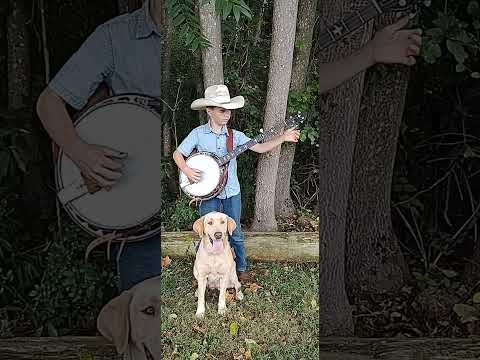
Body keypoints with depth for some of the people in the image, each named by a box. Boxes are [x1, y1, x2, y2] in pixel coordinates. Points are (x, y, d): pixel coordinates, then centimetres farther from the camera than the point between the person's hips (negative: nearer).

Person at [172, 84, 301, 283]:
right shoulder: (198, 133, -5)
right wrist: (187, 170, -18)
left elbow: (260, 147, -2)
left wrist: (282, 137, -13)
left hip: (231, 193, 2)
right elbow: (177, 154, 0)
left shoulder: (235, 135, 1)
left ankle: (241, 268, 29)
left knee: (236, 233, 12)